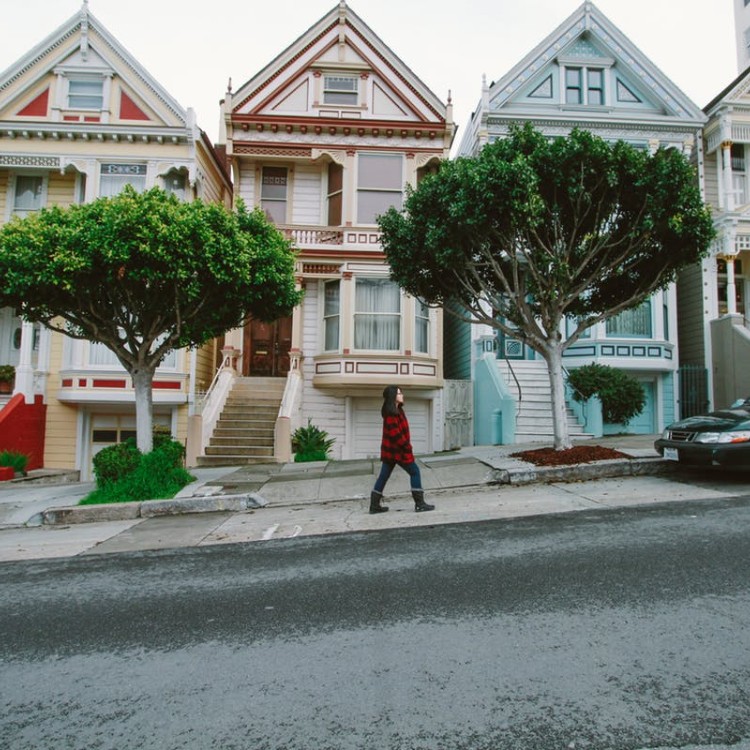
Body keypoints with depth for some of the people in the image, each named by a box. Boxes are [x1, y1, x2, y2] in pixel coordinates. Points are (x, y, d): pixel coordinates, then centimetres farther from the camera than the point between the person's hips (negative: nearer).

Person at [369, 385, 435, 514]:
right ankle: (420, 504, 0)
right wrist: (407, 446, -16)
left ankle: (375, 505, 13)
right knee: (414, 472, -2)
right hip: (397, 450, -10)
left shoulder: (397, 410, 15)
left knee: (384, 476, 9)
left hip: (391, 450, 10)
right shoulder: (391, 413, -17)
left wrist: (406, 445, 9)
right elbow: (394, 433, -22)